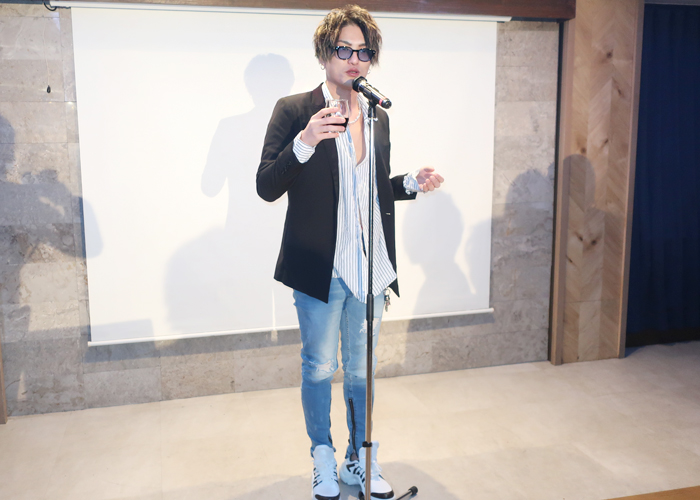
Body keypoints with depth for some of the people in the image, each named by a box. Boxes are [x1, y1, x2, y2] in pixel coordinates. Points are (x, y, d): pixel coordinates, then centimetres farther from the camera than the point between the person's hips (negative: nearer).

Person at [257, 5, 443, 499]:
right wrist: (305, 142, -27)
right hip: (320, 271, -4)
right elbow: (267, 188, -13)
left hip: (369, 270, 5)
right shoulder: (294, 111, -6)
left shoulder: (378, 117, 10)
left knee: (362, 371, 17)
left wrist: (412, 183, 0)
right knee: (319, 370, 11)